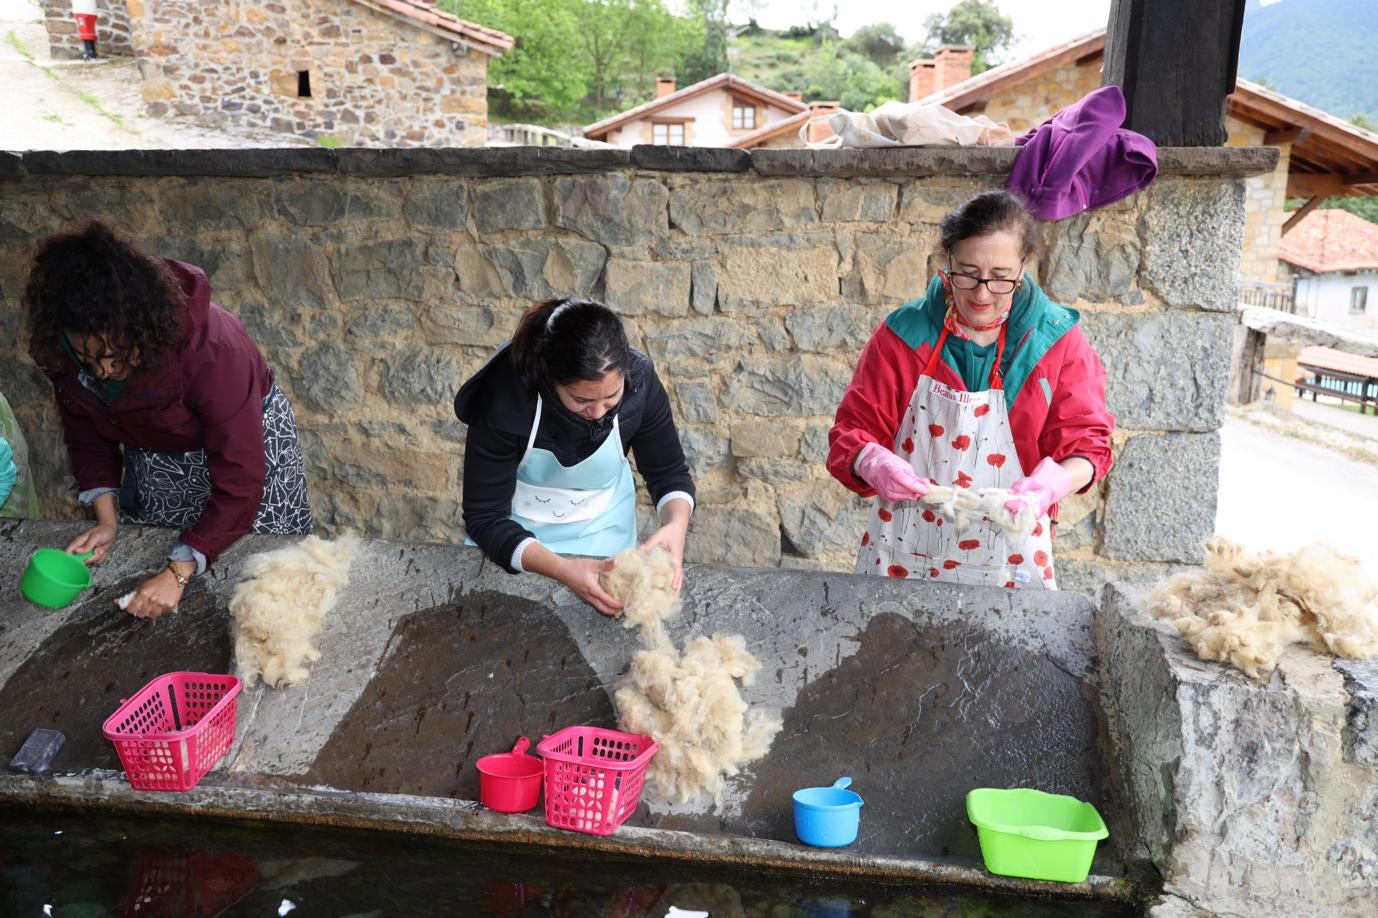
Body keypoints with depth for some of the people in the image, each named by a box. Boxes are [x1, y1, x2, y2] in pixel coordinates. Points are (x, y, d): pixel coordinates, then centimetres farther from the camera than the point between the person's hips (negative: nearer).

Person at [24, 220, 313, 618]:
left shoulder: (213, 351, -40)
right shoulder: (66, 353, -23)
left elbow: (239, 482, -37)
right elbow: (88, 435, -4)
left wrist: (178, 573, -38)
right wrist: (107, 518, -16)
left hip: (248, 443, -5)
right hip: (155, 459, 5)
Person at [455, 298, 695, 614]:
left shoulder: (639, 381, -27)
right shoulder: (505, 396, -34)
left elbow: (669, 474, -12)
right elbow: (485, 517, -27)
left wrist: (676, 525, -34)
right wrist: (562, 570, -41)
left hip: (601, 526, 1)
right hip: (514, 531, -1)